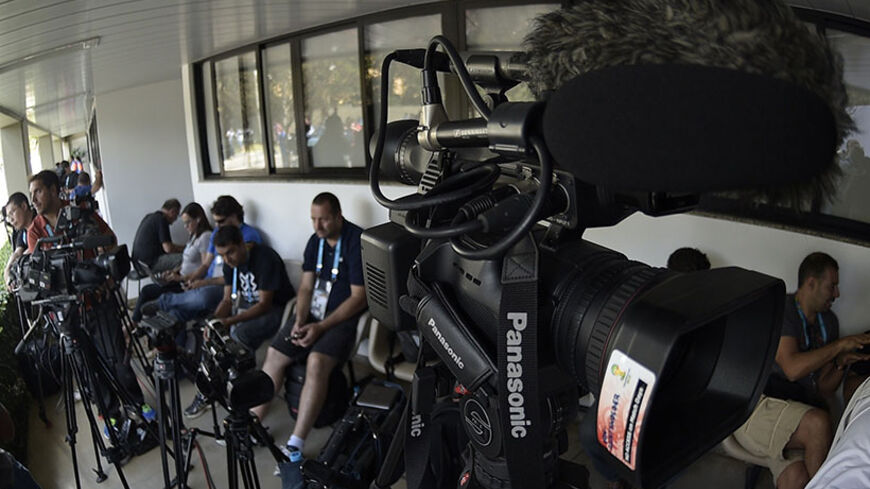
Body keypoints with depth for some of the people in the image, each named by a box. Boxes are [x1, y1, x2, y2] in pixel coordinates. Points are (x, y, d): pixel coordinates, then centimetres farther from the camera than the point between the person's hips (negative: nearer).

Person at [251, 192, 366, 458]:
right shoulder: (316, 240, 9)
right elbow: (306, 287, 12)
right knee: (274, 353, -6)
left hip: (344, 317, -7)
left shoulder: (357, 241, -14)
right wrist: (300, 321, -6)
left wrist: (321, 327, -18)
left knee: (317, 361, -29)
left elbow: (359, 297, -16)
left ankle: (295, 445, -25)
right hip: (313, 314, 7)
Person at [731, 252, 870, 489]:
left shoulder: (828, 321, 16)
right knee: (819, 423, -32)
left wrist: (841, 364, -2)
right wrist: (840, 345, -11)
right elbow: (792, 369, -19)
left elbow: (824, 389, 17)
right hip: (758, 405, -5)